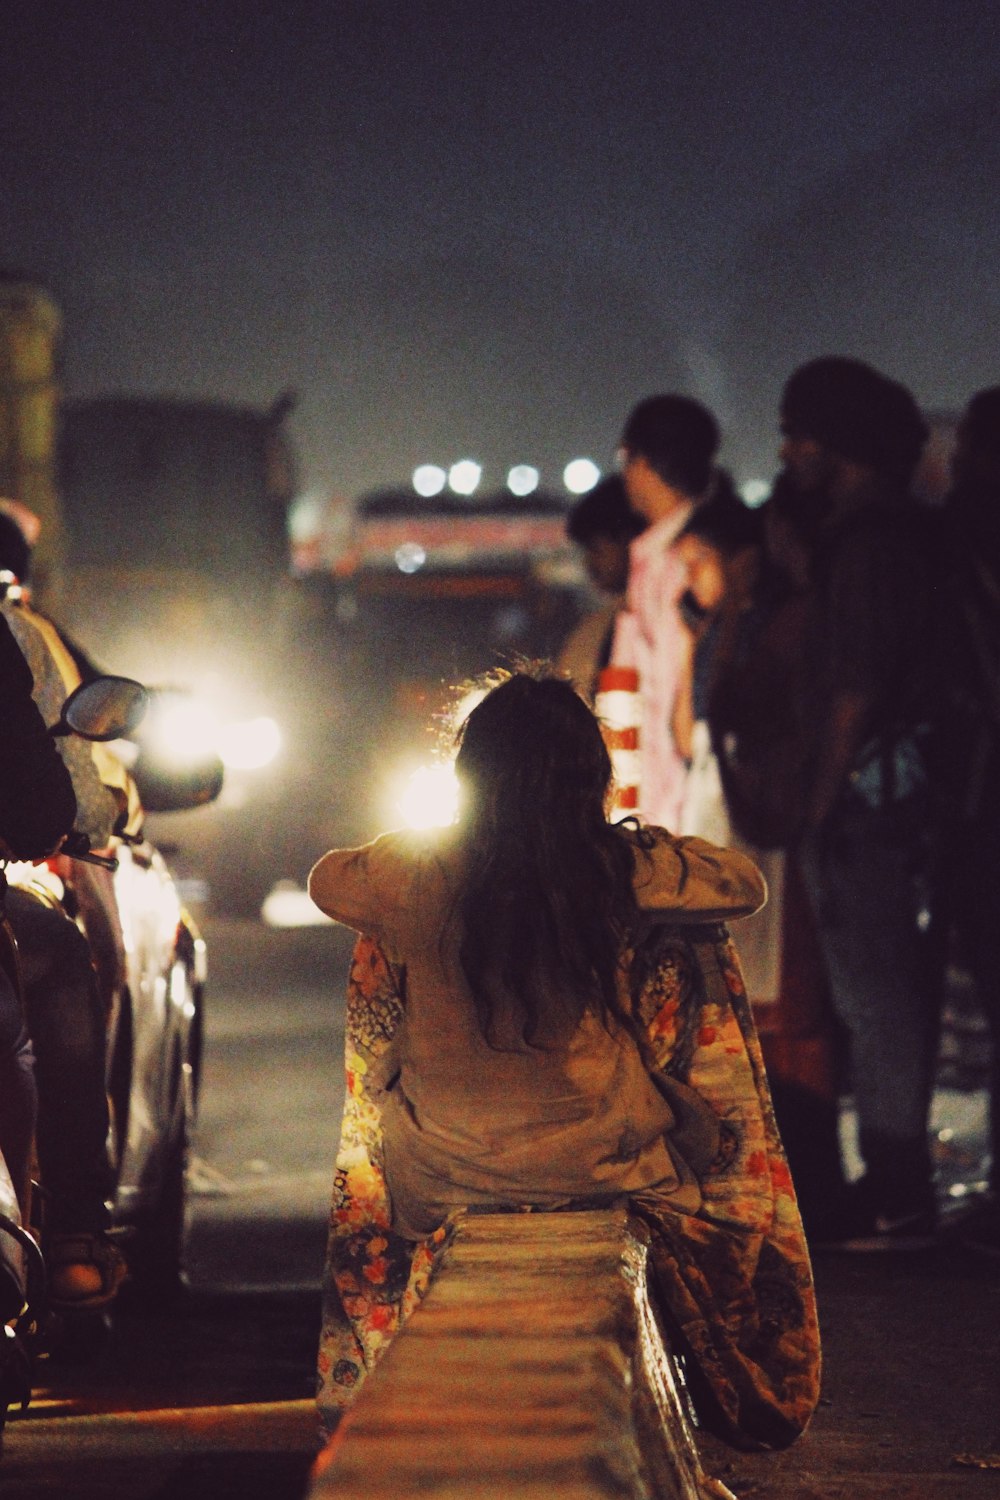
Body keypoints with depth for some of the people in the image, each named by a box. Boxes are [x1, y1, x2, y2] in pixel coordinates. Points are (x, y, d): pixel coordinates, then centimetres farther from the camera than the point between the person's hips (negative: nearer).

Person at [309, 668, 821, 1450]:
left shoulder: (414, 872, -14)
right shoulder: (620, 868, -15)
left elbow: (326, 878, 10)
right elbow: (746, 882, 3)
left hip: (451, 1178, 1)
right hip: (603, 1166, -1)